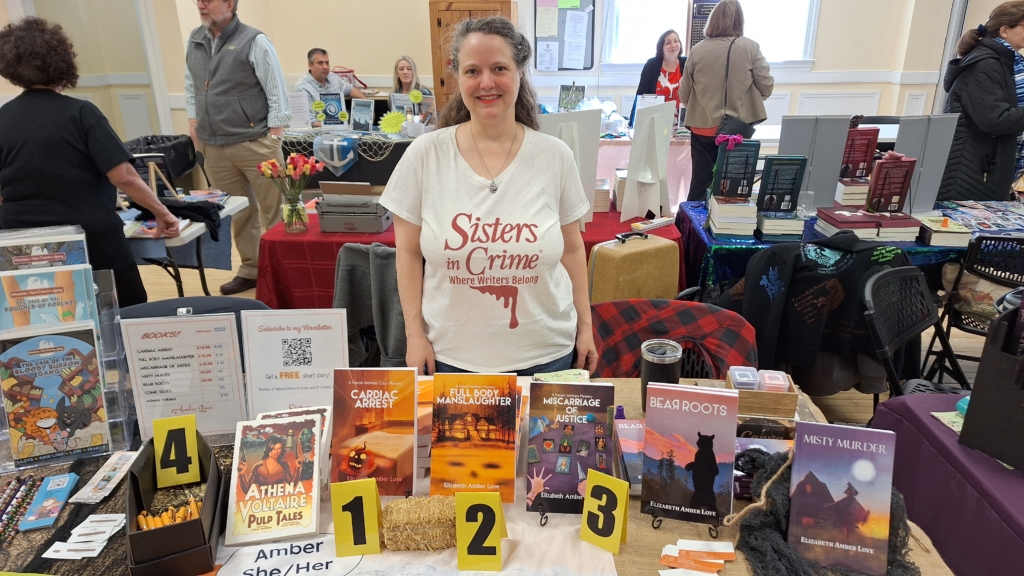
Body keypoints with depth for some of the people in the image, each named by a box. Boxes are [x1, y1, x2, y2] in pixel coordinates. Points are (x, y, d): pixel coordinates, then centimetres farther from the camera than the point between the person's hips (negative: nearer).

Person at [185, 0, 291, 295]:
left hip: (255, 143, -5)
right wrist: (193, 121, 13)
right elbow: (190, 85, 21)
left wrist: (273, 136, -11)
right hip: (214, 148, 6)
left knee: (273, 212, 1)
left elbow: (276, 91, -8)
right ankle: (250, 269, 25)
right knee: (237, 212, 13)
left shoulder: (254, 41, -7)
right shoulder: (194, 41, 10)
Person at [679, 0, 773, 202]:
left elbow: (684, 94, 3)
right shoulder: (750, 47, -6)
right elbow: (766, 88, -3)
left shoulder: (698, 50, -4)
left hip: (703, 127, 1)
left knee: (700, 180, 10)